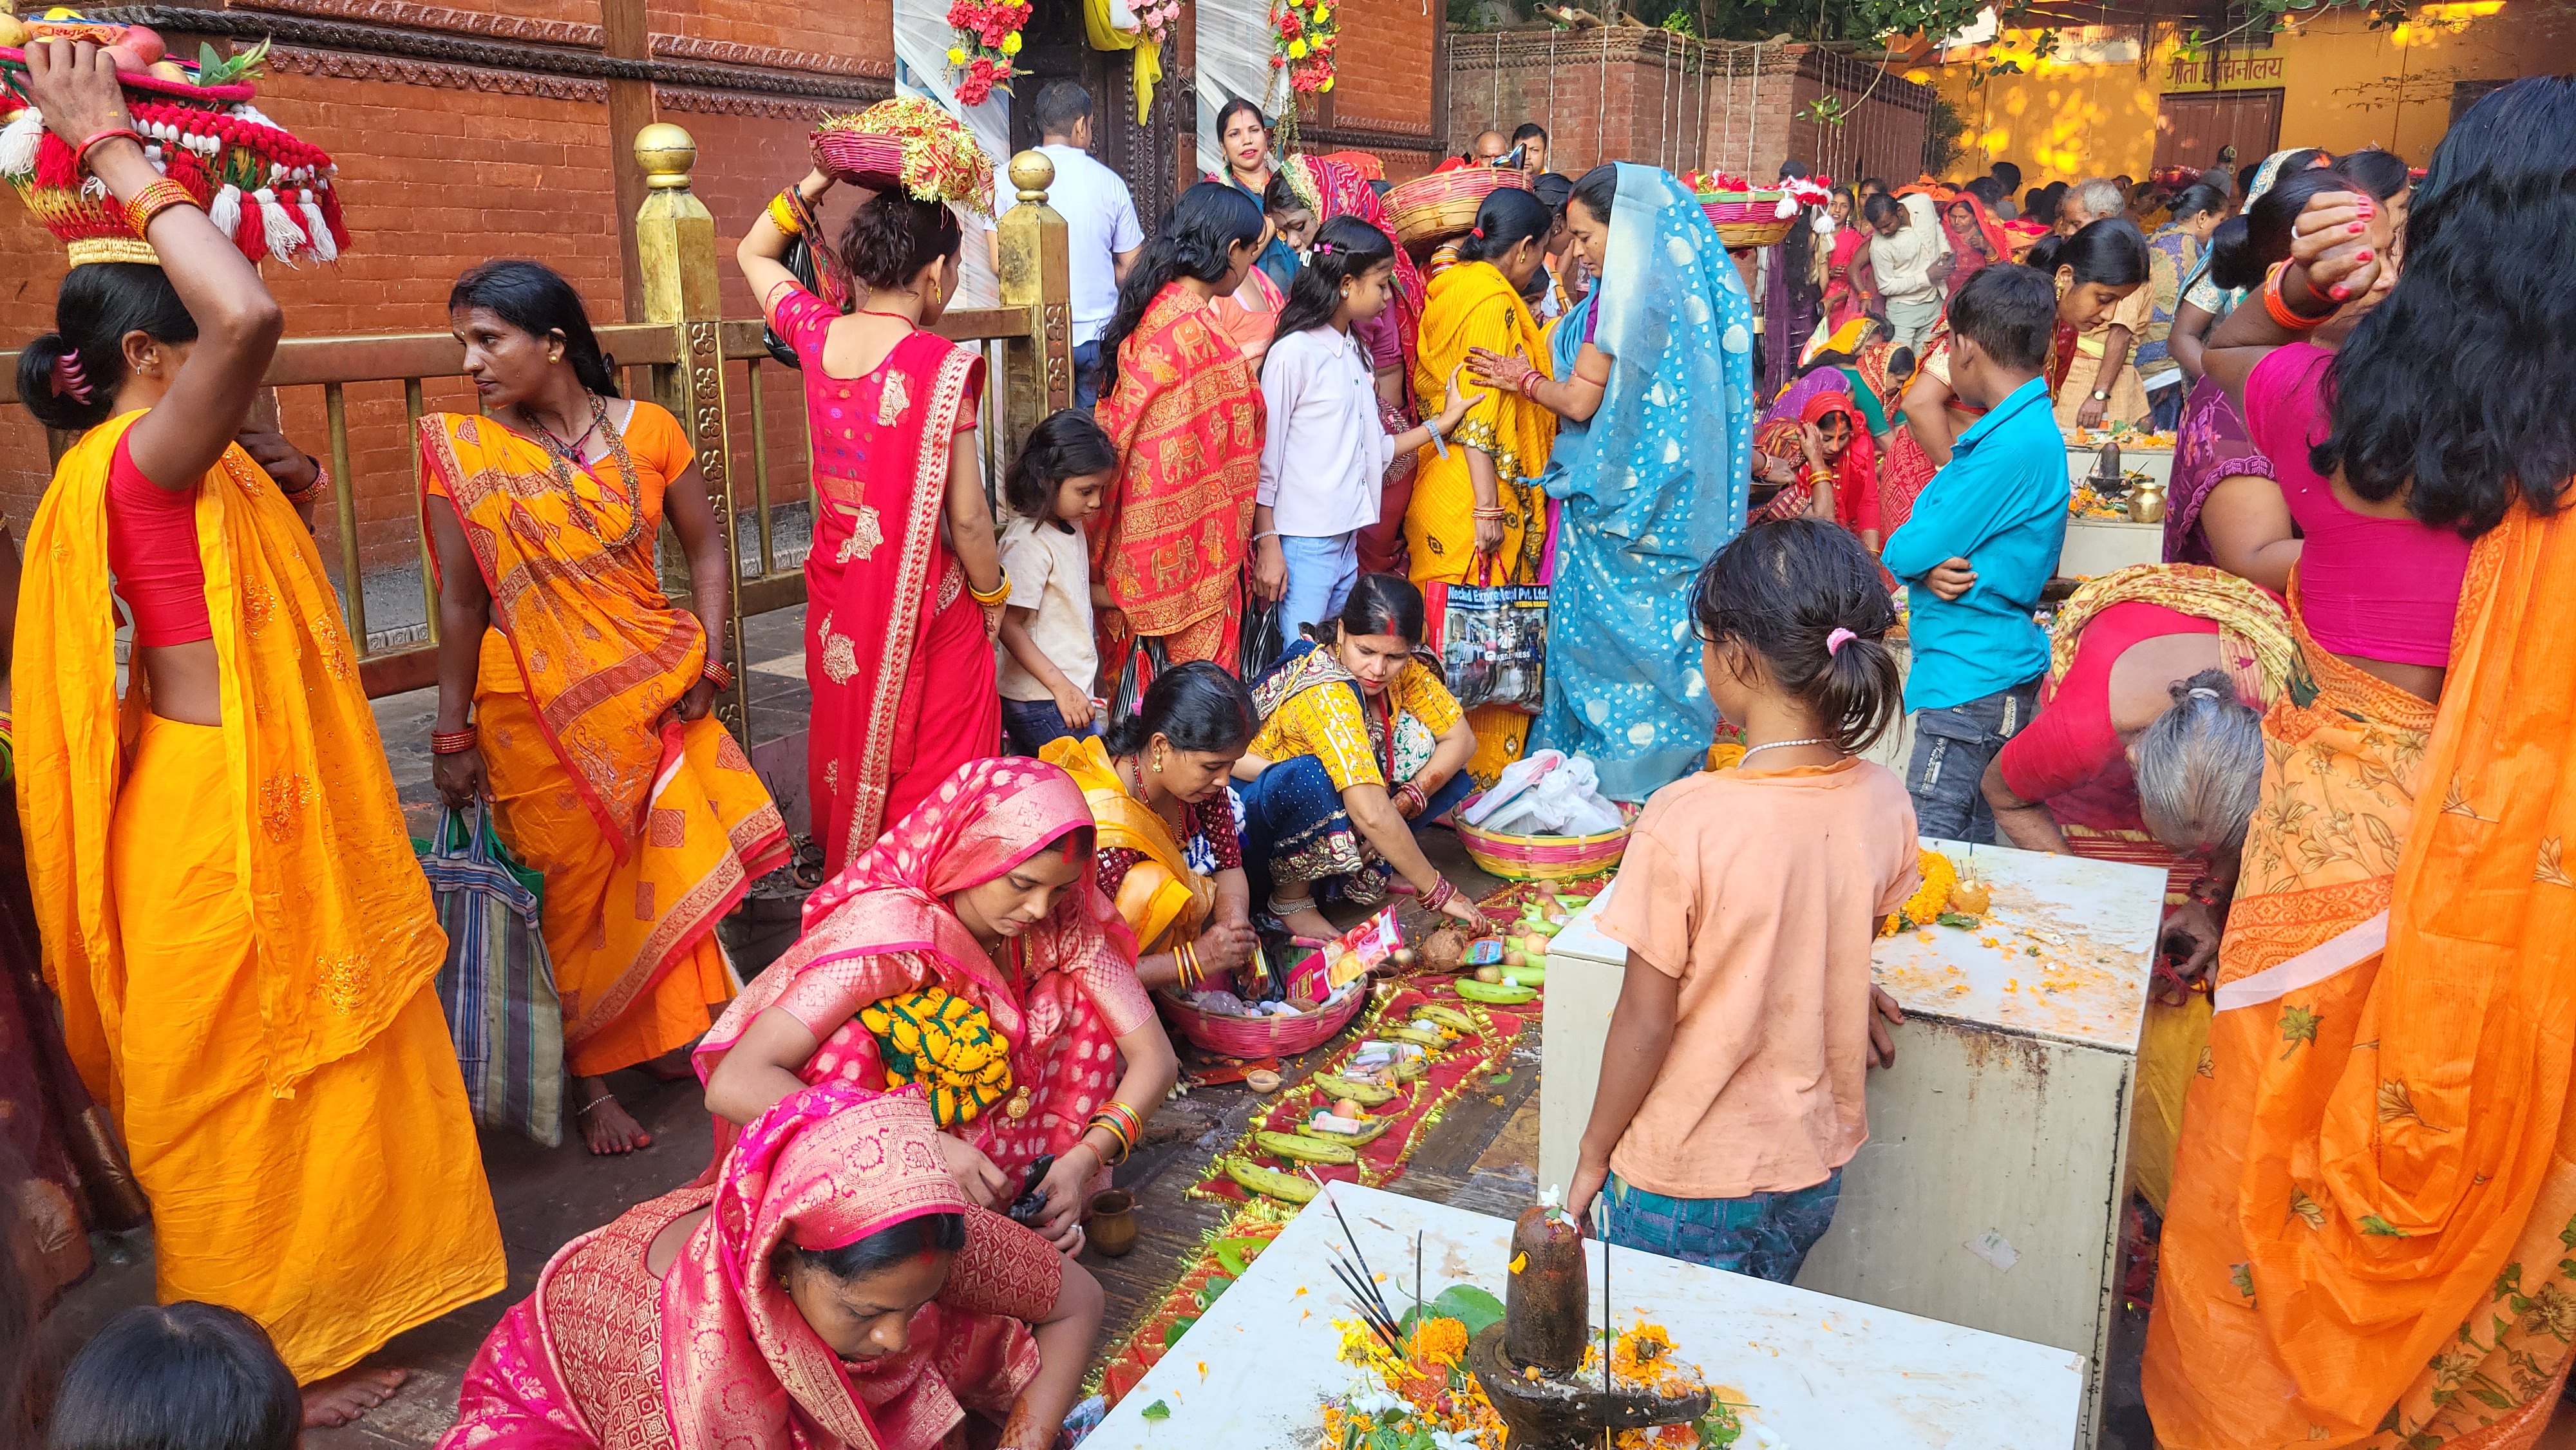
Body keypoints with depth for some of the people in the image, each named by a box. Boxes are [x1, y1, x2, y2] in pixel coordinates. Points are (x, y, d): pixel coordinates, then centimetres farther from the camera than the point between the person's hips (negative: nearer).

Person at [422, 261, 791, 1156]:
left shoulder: (647, 431, 0)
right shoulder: (462, 451, -5)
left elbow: (706, 549, 6)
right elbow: (461, 601, -4)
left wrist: (709, 658, -4)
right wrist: (454, 736, -3)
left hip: (654, 696, 2)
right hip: (541, 711, -2)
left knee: (672, 871, 8)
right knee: (578, 889, 6)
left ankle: (678, 1034, 30)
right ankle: (590, 1081, 22)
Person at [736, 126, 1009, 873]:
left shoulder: (816, 334, -3)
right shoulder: (941, 366, -20)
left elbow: (753, 254, 19)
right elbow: (966, 516, -16)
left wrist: (818, 181, 11)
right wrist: (993, 597, -1)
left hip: (837, 591, 6)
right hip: (924, 604, -6)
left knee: (849, 758, 21)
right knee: (929, 777, 8)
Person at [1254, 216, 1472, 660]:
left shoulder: (1354, 352, 15)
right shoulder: (1294, 353, -10)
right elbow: (1265, 457, -11)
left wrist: (1444, 421, 16)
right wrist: (1267, 547, -14)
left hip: (1346, 540, 8)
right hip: (1302, 545, -8)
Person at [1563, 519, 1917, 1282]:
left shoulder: (1685, 822, -27)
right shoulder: (1884, 804, -11)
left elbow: (1646, 1022, -18)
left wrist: (1593, 1154, -4)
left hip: (1683, 1177, -5)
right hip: (1815, 1163, 5)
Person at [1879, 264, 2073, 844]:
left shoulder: (2013, 446, -19)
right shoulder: (2028, 427, 14)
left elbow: (1908, 551, -17)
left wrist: (1902, 553, 5)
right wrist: (1929, 567, -10)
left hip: (1973, 681, -10)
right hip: (1988, 670, 10)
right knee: (1970, 849, 15)